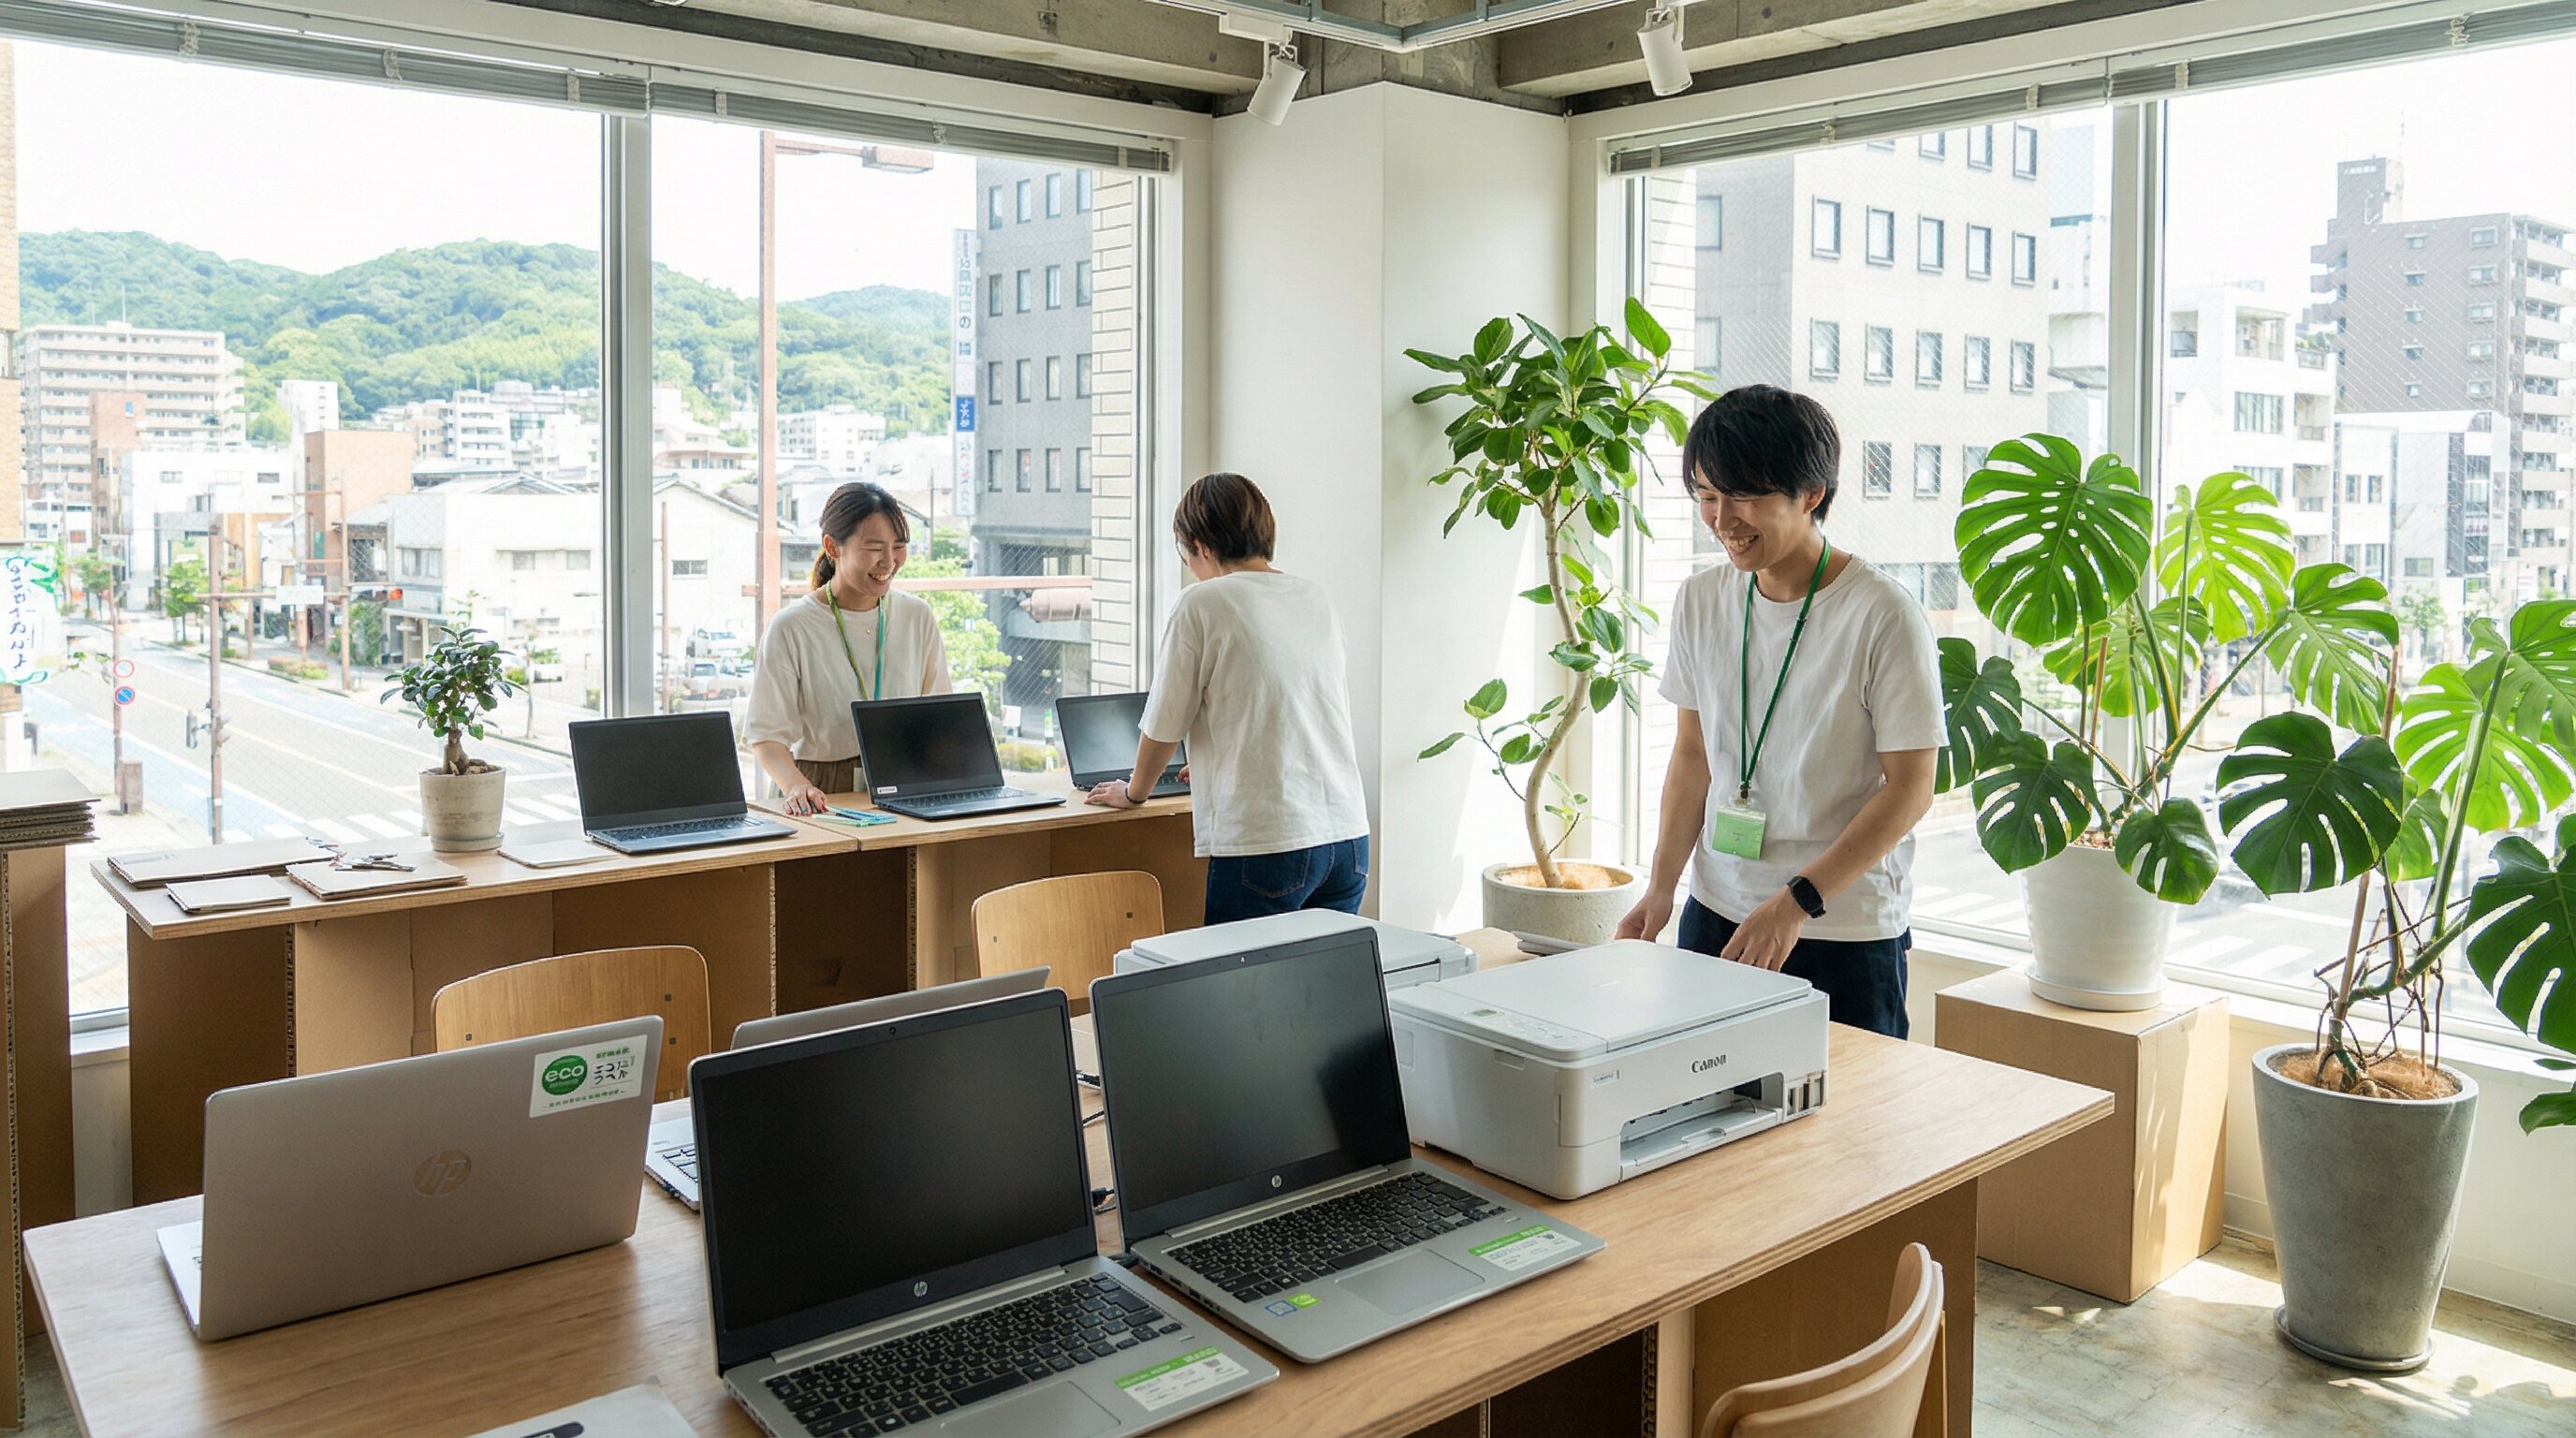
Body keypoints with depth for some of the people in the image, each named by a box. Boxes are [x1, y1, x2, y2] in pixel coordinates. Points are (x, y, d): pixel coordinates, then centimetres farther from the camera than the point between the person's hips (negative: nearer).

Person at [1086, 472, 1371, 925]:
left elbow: (1163, 727, 2)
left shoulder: (1203, 604, -5)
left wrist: (1132, 791, 21)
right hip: (1349, 837, 6)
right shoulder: (1315, 597, 13)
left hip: (1265, 846, -6)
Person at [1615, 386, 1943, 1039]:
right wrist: (1661, 887, 2)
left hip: (1848, 934, -4)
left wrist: (1798, 901, -16)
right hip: (1715, 916, 4)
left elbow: (1910, 788, -10)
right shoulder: (1700, 600, 4)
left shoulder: (1884, 616, -13)